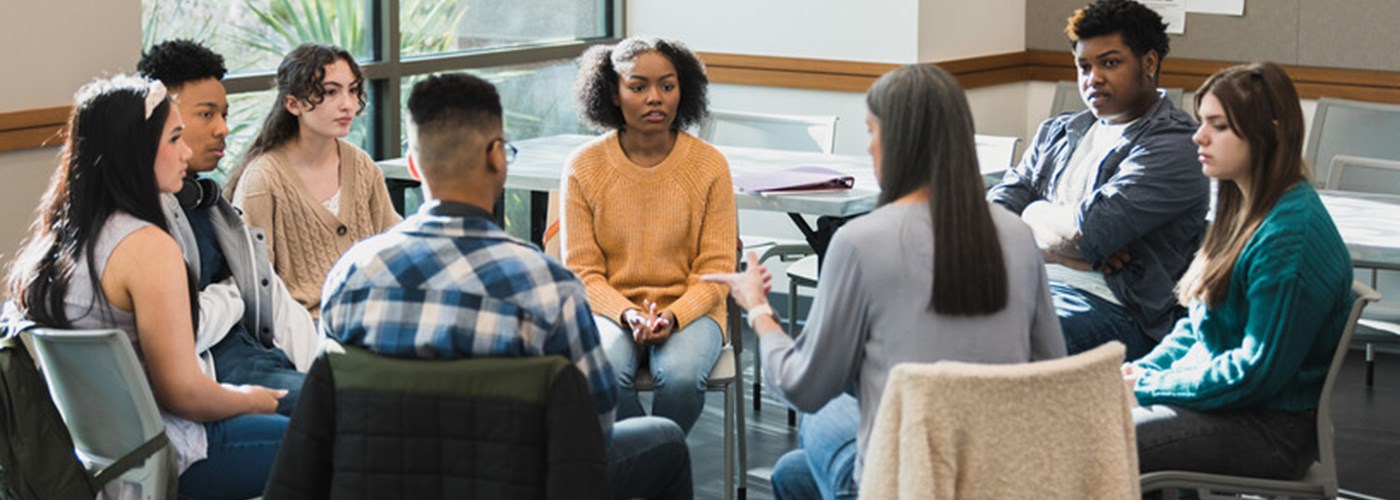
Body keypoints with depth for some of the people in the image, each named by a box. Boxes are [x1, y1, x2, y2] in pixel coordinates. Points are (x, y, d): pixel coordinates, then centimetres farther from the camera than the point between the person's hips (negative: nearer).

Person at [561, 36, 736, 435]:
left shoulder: (709, 165, -2)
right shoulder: (584, 167, -2)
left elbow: (716, 268, -2)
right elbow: (582, 270, -1)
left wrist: (673, 316, -20)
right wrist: (628, 314, -19)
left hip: (689, 309, 0)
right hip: (610, 307, 0)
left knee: (680, 375, -32)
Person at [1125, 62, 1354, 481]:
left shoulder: (1292, 235, -21)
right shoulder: (1245, 209, 11)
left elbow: (1258, 370, -22)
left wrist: (1150, 385, -14)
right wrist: (1142, 369, 2)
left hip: (1272, 430, -10)